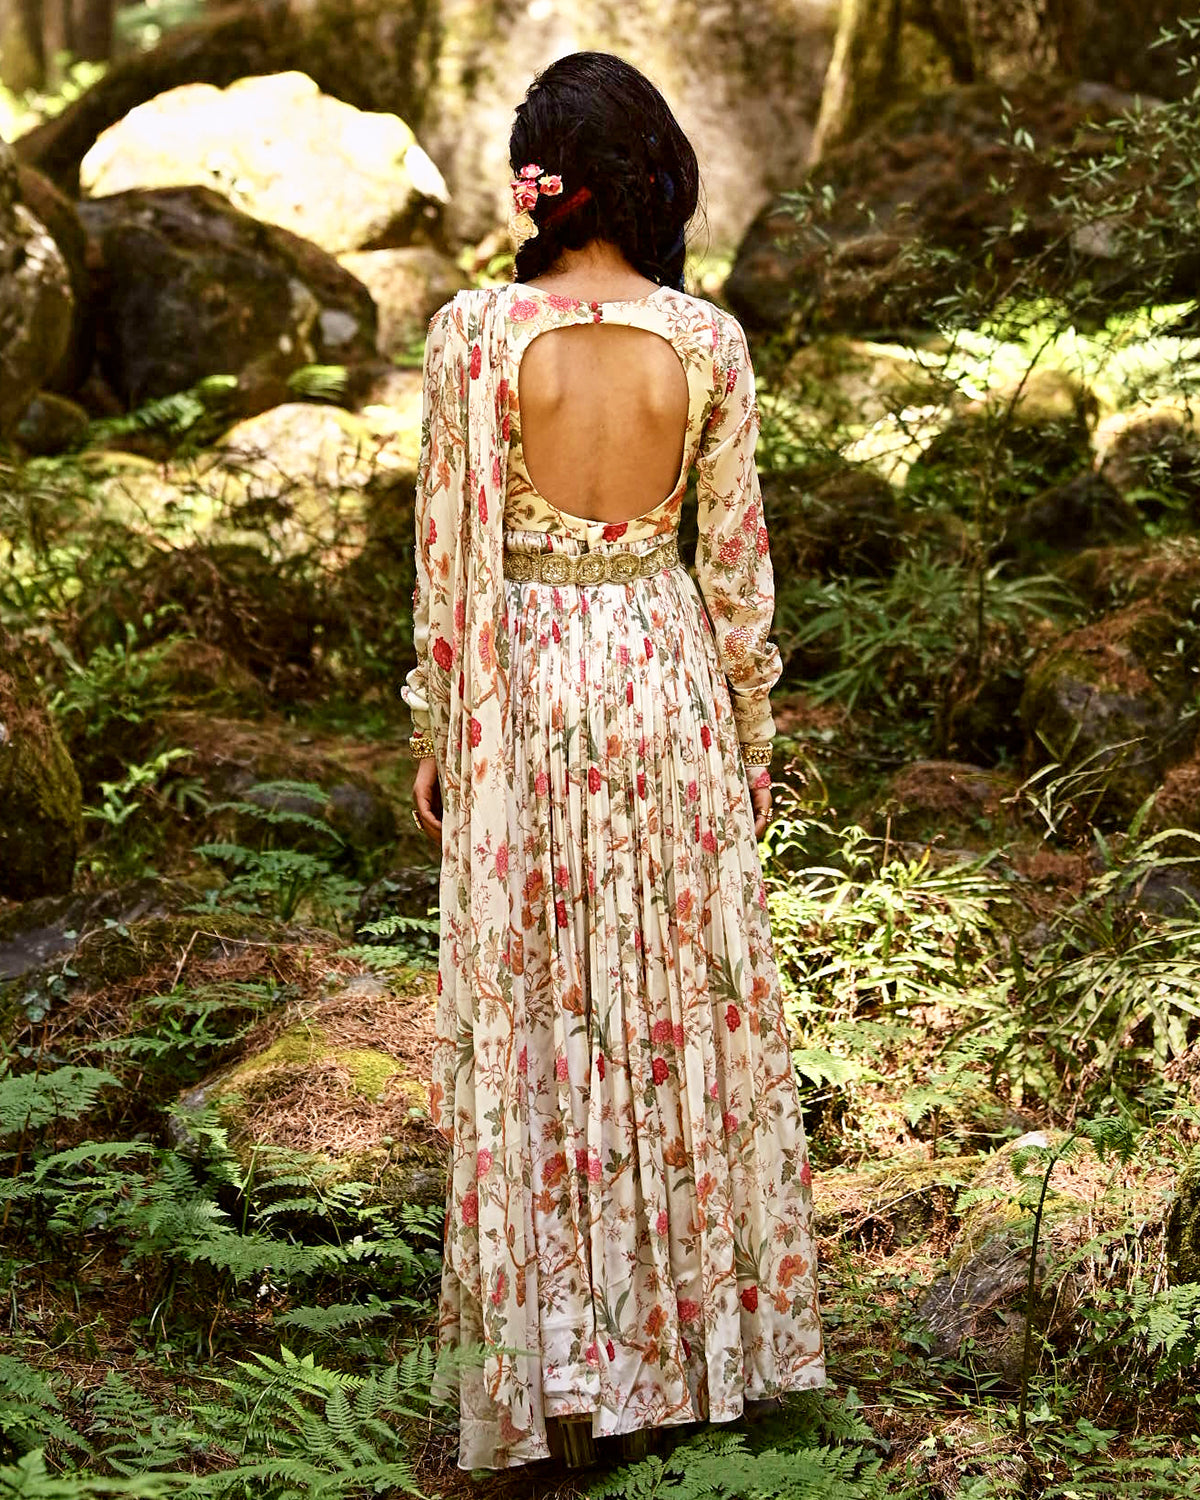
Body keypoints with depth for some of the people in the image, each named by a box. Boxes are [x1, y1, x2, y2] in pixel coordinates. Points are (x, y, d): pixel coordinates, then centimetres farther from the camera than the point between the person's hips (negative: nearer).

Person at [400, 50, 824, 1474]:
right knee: (684, 999, 14)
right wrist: (753, 730, 10)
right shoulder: (707, 341, -8)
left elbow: (445, 552, -8)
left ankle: (561, 1355, 11)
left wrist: (433, 732, 3)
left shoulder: (474, 332, -11)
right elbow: (736, 558, -2)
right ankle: (701, 1322, 26)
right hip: (667, 672, 1)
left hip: (519, 679, -1)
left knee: (534, 1018, 8)